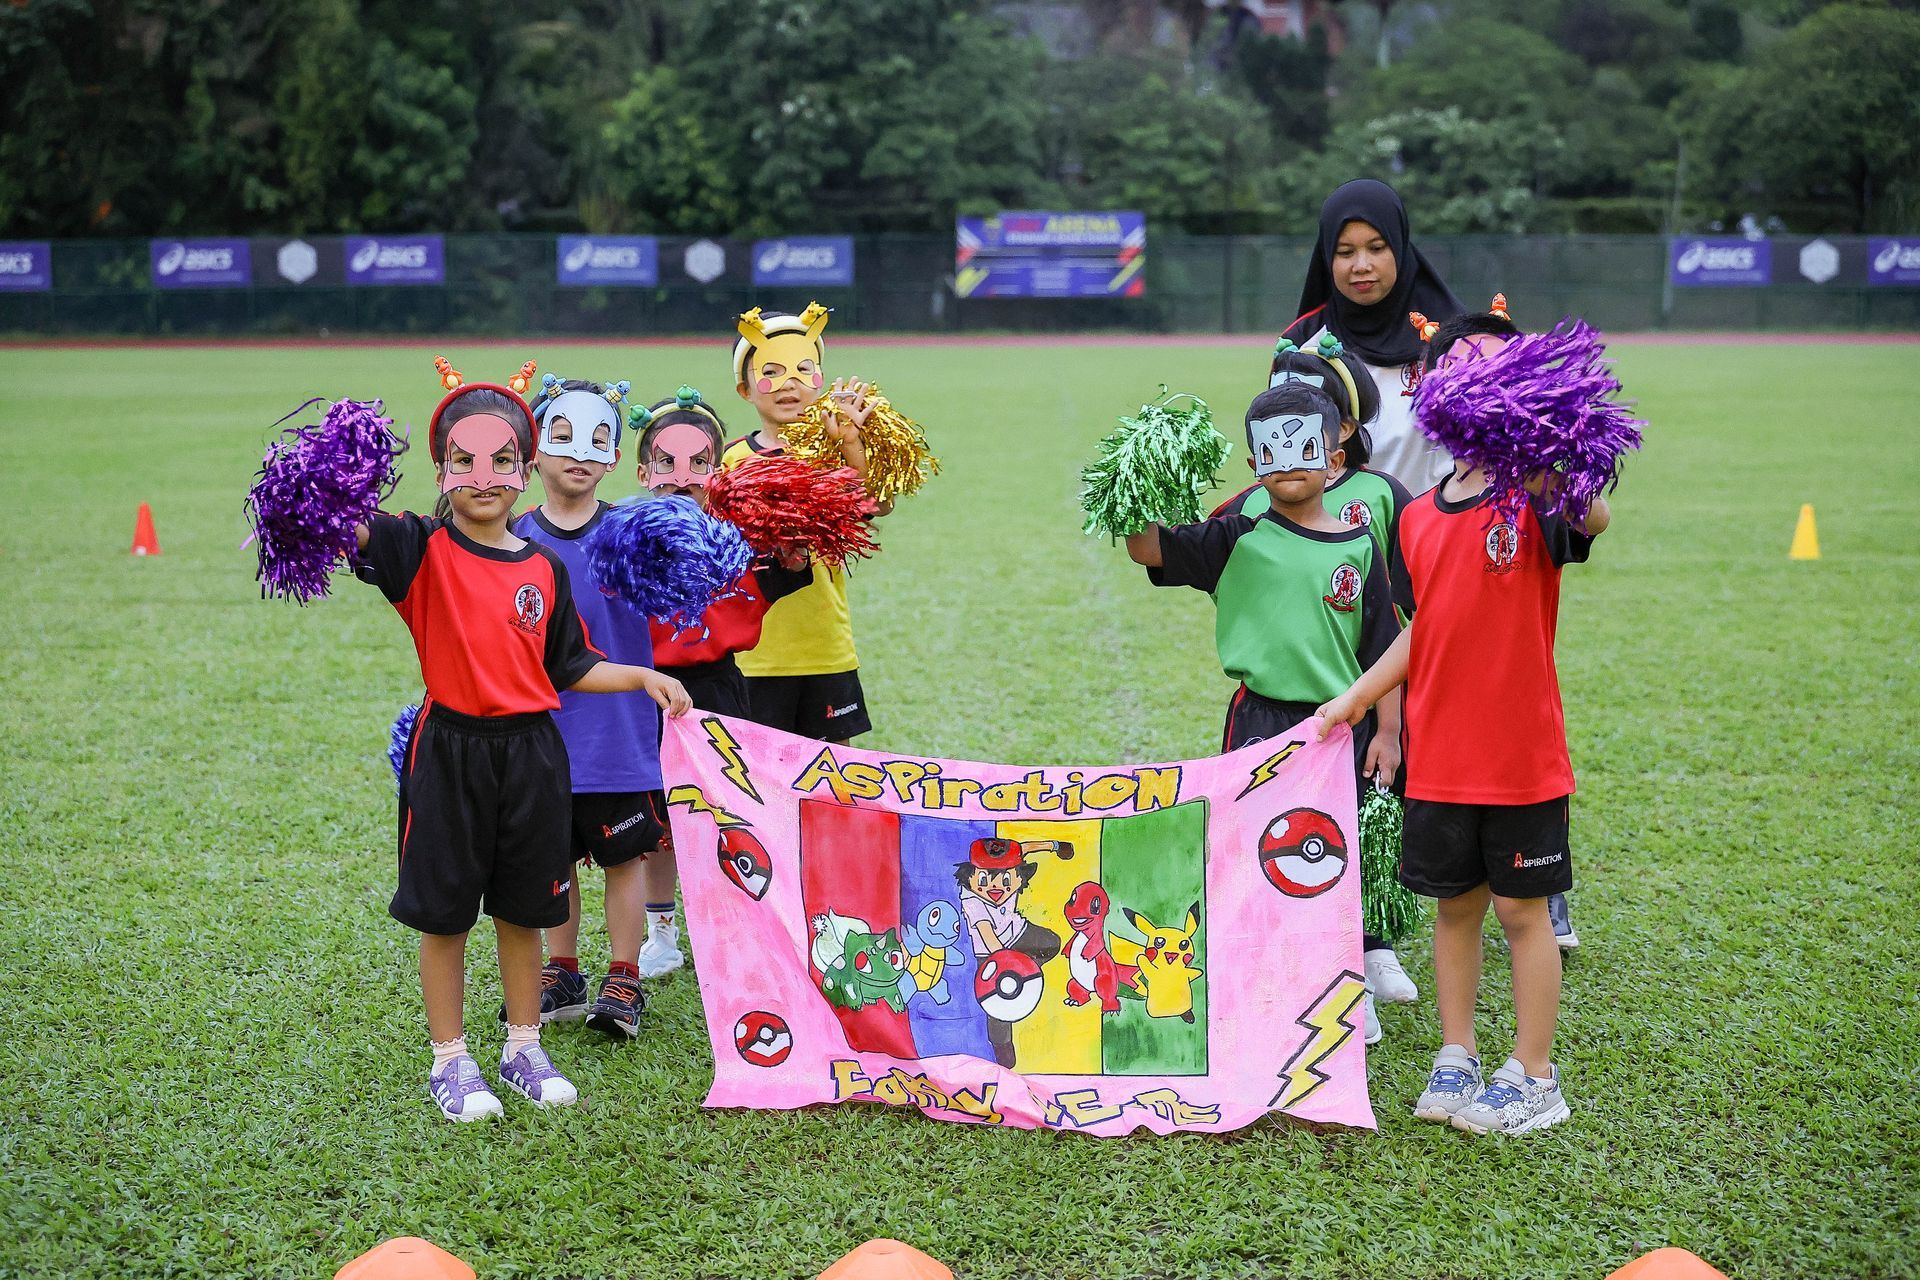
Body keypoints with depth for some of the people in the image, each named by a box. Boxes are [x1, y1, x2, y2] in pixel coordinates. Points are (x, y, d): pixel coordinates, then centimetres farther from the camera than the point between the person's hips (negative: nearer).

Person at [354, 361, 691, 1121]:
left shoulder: (543, 569, 5)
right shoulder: (424, 550, -6)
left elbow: (569, 668, 13)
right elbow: (352, 531, -24)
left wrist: (642, 677, 4)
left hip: (529, 751, 3)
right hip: (449, 750, -3)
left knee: (522, 910, 14)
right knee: (444, 913, 6)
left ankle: (524, 1049, 28)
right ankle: (450, 1061, 19)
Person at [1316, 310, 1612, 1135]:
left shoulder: (1533, 498, -8)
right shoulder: (1418, 518, 8)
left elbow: (1594, 517, -32)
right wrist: (1358, 696, 9)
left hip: (1521, 752, -5)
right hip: (1437, 755, 5)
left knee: (1521, 910, 5)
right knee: (1455, 905, 15)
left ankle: (1534, 1077, 17)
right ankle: (1455, 1061, 27)